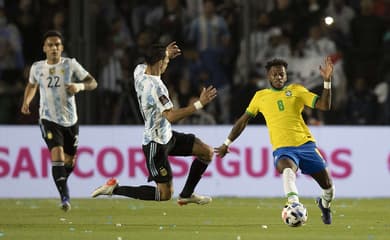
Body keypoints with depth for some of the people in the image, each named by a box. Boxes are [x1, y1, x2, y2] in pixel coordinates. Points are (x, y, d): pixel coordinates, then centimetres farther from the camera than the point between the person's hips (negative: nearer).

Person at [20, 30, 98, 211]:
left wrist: (80, 86, -26)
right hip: (49, 120, -1)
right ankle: (65, 196, -23)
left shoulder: (70, 65, -5)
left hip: (70, 120, 1)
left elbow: (93, 83, -6)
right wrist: (26, 102, 6)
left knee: (69, 161, 12)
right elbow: (32, 85, 23)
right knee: (57, 154, -22)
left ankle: (62, 183, 44)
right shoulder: (37, 68, 1)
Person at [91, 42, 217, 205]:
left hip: (166, 136, 10)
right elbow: (171, 116, -38)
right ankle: (114, 188, 1)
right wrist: (199, 104, -35)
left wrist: (165, 55, 20)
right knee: (165, 194, -4)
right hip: (156, 144, -10)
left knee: (207, 152, 11)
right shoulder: (155, 87, -30)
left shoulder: (139, 71, -2)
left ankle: (186, 195, 22)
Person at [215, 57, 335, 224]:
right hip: (282, 148, -2)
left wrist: (327, 81, -12)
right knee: (288, 170, -39)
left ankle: (324, 205, 39)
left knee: (328, 186, 4)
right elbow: (243, 120, 23)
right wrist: (227, 144, 24)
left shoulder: (296, 90, 10)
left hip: (306, 144, 2)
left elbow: (324, 105, 1)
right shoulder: (260, 96, 14)